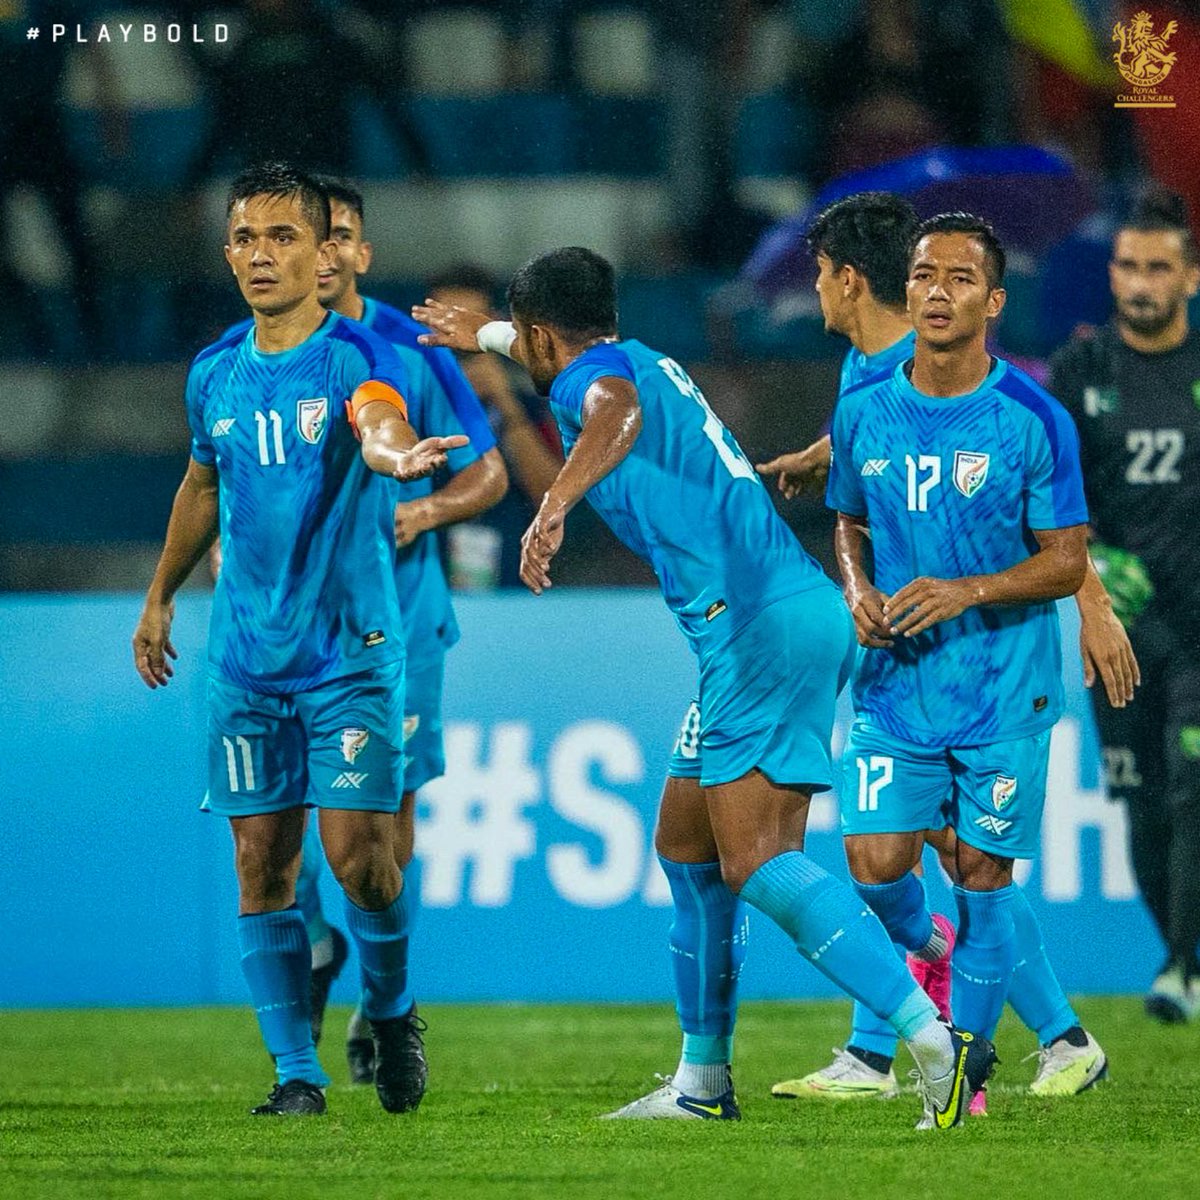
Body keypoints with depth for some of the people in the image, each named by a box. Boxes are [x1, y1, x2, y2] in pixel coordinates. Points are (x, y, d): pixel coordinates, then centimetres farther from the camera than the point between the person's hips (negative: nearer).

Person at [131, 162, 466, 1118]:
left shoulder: (355, 357, -10)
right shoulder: (215, 375, 7)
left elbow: (378, 423, -34)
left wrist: (393, 454, -57)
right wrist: (160, 597, 32)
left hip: (351, 652, -5)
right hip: (246, 661, 5)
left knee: (359, 854, -10)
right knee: (262, 864, 1)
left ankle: (387, 1006, 19)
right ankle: (297, 1070, 10)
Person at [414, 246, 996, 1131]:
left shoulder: (588, 376, -3)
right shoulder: (646, 362, 24)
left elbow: (615, 415, -30)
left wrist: (552, 509, -45)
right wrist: (484, 335, 65)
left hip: (760, 622, -10)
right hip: (800, 607, 10)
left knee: (754, 863, -17)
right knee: (686, 841, 18)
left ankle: (938, 1044, -29)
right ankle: (704, 1081, 24)